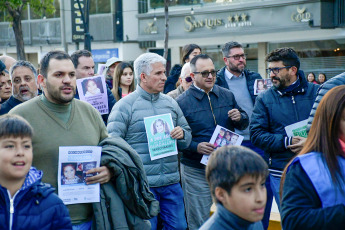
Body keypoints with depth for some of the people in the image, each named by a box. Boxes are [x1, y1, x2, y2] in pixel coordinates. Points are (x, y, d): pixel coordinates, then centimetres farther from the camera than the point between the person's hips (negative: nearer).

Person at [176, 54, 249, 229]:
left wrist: (239, 117, -8)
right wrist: (196, 147, -25)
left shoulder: (227, 95, 6)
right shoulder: (182, 102, -8)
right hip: (196, 172, -4)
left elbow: (244, 123, 15)